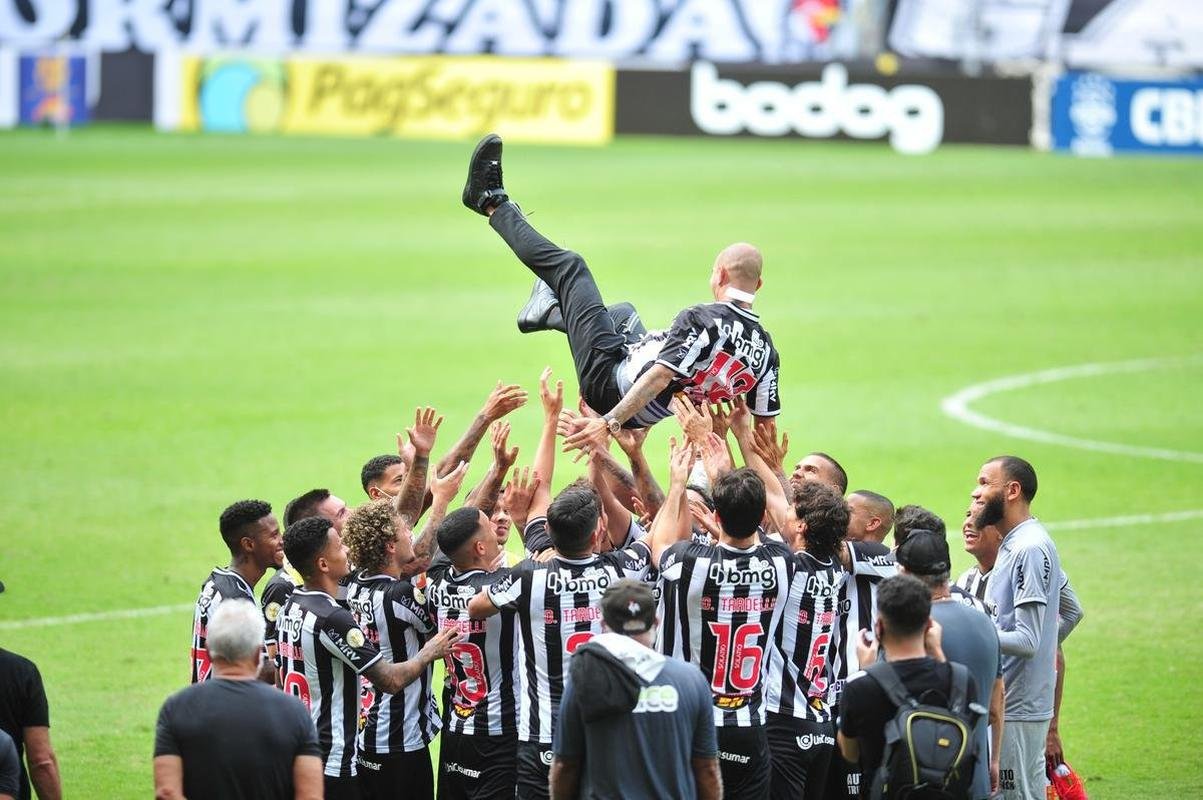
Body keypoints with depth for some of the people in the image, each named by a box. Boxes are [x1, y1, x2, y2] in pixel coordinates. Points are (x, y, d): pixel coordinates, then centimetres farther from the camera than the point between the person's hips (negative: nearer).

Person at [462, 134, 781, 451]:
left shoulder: (704, 319, -25)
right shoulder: (766, 350, -7)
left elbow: (660, 377, -32)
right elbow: (765, 423, -3)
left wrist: (608, 423, -35)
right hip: (645, 418, 6)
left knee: (570, 267, 7)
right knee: (624, 313, 35)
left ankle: (492, 203, 26)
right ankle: (550, 311, 64)